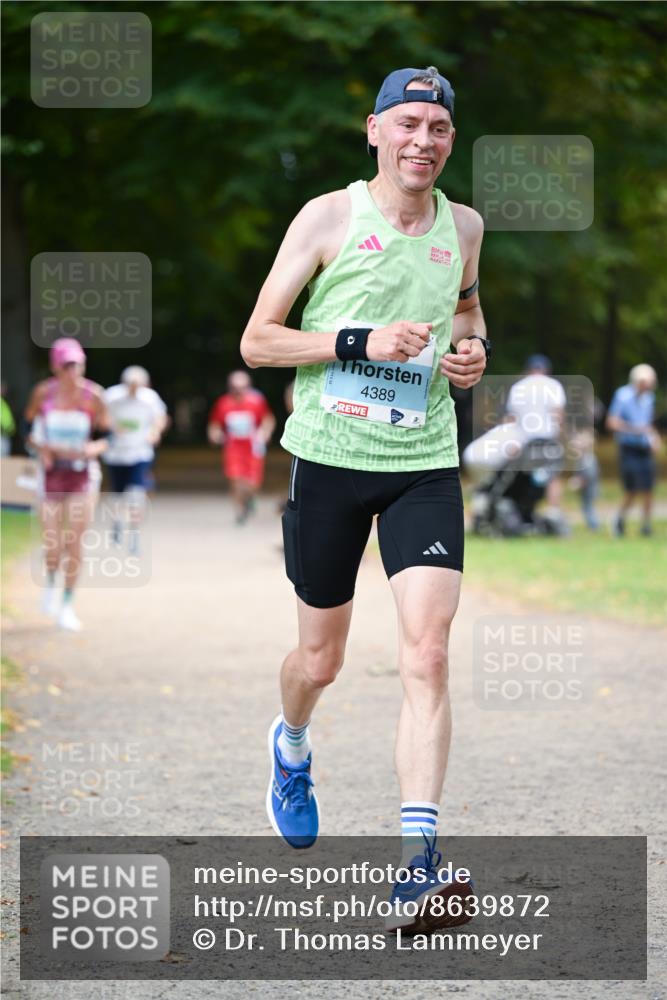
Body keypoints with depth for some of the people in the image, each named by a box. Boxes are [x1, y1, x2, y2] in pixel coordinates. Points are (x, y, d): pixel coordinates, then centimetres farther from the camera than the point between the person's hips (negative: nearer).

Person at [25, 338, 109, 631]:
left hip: (80, 474, 0)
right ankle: (50, 583, 34)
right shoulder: (43, 393, -6)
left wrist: (95, 448, -19)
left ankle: (67, 605, 14)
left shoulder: (93, 396, -7)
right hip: (51, 473, 0)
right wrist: (41, 447, -14)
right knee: (52, 544, 0)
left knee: (74, 543, -3)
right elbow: (29, 430, 6)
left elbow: (106, 436, 2)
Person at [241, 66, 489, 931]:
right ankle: (290, 746, 47)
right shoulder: (327, 218, -5)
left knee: (426, 654, -14)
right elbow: (255, 342, -5)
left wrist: (473, 347, 5)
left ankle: (419, 856, -17)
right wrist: (361, 343, -18)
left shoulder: (464, 227, 6)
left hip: (425, 467, 2)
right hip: (330, 460, -2)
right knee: (320, 659, 11)